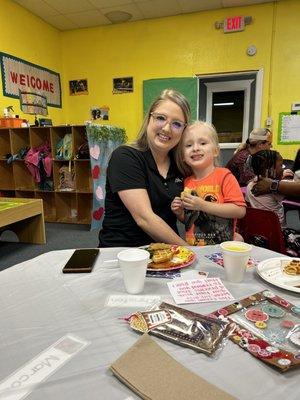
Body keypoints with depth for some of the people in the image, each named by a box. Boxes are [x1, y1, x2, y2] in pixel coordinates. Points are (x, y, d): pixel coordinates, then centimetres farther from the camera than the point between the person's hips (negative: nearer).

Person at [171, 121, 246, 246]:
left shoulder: (224, 176, -4)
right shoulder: (187, 182, 9)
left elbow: (240, 211, -13)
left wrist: (203, 205, -17)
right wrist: (179, 213, 0)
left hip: (221, 247, -2)